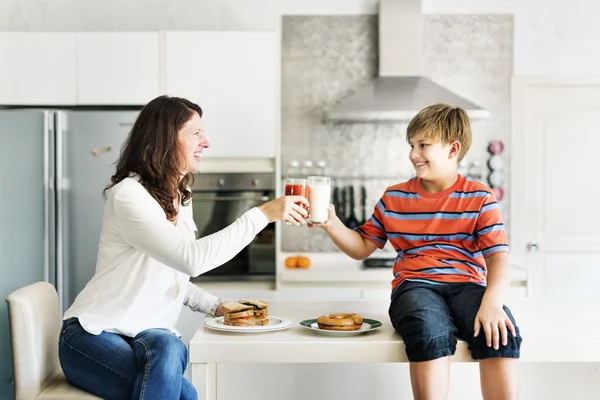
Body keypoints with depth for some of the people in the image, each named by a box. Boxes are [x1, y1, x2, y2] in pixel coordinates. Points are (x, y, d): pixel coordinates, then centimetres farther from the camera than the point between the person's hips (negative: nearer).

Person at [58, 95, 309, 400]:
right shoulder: (129, 195, -17)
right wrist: (263, 214, -27)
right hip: (93, 337, -6)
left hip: (148, 340, 7)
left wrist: (215, 307, 3)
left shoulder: (180, 198, 11)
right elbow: (192, 259, -30)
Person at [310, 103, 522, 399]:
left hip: (467, 284, 0)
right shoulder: (394, 198, 15)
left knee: (500, 335, -33)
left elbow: (498, 258, -3)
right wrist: (332, 224, 2)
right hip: (414, 284, 0)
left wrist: (492, 301, -22)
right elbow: (362, 247, 21)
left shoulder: (480, 198, 7)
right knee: (430, 333, -36)